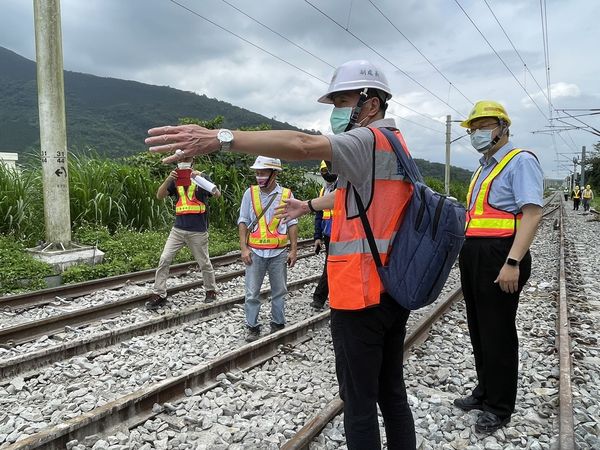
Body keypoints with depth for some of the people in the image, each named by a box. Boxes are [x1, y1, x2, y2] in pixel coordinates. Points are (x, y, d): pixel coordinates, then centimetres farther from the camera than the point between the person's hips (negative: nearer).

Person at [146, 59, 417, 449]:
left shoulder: (371, 140, -13)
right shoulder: (392, 144, 16)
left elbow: (303, 145, -30)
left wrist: (221, 138, -37)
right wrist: (309, 206, 37)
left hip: (362, 294, -10)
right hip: (394, 290, 10)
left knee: (359, 398, 4)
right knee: (391, 390, 20)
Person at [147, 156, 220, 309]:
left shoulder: (201, 177, -2)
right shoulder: (175, 179, 10)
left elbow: (217, 194, -16)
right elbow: (159, 196, 0)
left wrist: (201, 178, -29)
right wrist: (168, 179, -16)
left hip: (198, 231, -3)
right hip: (178, 228, 4)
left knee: (204, 263, 9)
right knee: (164, 259, -2)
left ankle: (211, 290, 29)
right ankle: (159, 294, 8)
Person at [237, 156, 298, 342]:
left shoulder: (286, 195, 0)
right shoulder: (250, 193, 1)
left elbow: (292, 224, 3)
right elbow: (243, 222, 2)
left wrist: (294, 250, -2)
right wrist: (244, 248, -5)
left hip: (279, 252, 0)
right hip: (255, 252, 0)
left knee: (279, 291, 11)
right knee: (252, 292, 4)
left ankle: (278, 324, 26)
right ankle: (252, 327, 17)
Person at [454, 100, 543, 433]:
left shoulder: (521, 161, -8)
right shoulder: (483, 167, 19)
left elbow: (532, 213, -18)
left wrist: (513, 262, -25)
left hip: (499, 257, -8)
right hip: (473, 256, 9)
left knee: (497, 332, 2)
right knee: (478, 328, 17)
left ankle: (499, 408, 20)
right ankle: (485, 390, 34)